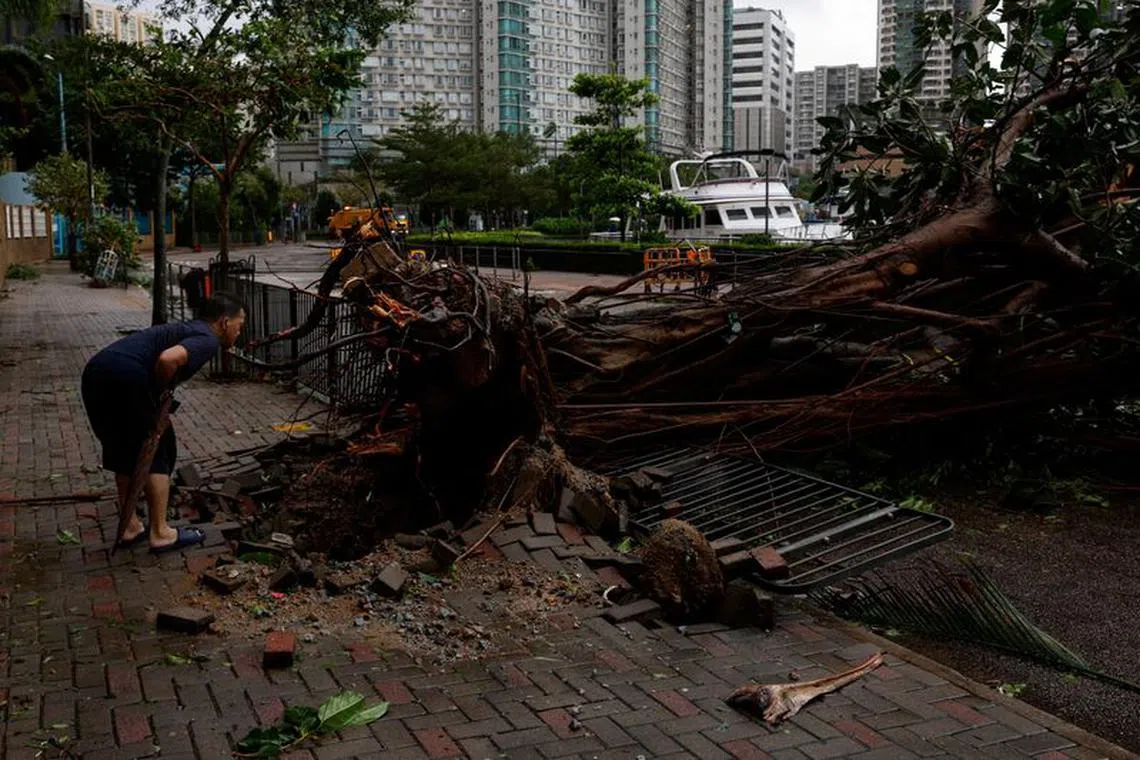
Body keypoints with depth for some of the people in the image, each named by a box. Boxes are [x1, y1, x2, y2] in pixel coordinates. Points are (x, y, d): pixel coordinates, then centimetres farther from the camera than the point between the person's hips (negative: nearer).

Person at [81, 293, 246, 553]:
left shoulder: (184, 329, 29)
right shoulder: (207, 340, 0)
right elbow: (168, 359, -20)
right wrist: (161, 393, -3)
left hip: (94, 370, 9)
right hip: (125, 378, -9)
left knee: (124, 452, 23)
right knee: (158, 453, 7)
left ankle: (130, 527, 30)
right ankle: (160, 533, 12)